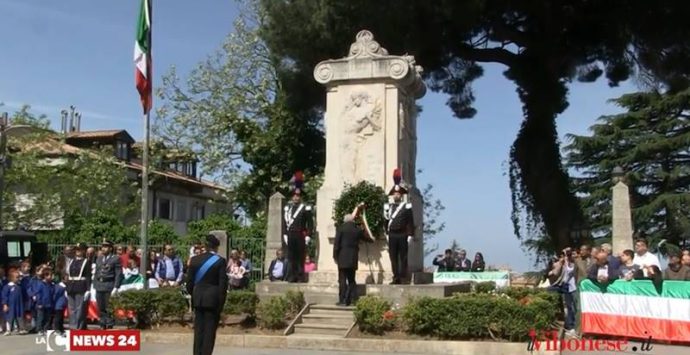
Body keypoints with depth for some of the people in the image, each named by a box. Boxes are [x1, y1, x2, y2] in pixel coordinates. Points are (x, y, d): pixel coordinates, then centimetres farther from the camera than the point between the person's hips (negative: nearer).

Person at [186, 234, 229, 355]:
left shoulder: (195, 259, 3)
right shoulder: (220, 261, -8)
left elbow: (189, 281, 5)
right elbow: (223, 283, -9)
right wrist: (221, 302, -2)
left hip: (198, 299, 4)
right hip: (213, 299, -4)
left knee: (198, 329, 11)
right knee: (210, 329, 1)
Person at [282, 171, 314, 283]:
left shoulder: (306, 208, 1)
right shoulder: (287, 207, 13)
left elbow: (310, 223, -2)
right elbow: (284, 222, 11)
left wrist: (308, 236, -9)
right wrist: (285, 234, 3)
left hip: (301, 236, -4)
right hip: (290, 235, 4)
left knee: (300, 257, -1)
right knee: (291, 257, 5)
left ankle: (300, 277, 3)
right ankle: (291, 277, 10)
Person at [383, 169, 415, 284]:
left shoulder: (407, 207, 0)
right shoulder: (388, 207, 11)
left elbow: (410, 223, -3)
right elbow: (386, 221, 14)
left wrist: (410, 236, -8)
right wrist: (387, 234, 12)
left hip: (403, 235, -4)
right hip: (392, 236, 4)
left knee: (403, 257, -1)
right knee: (393, 257, 2)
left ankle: (402, 277, 2)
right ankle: (396, 277, 6)